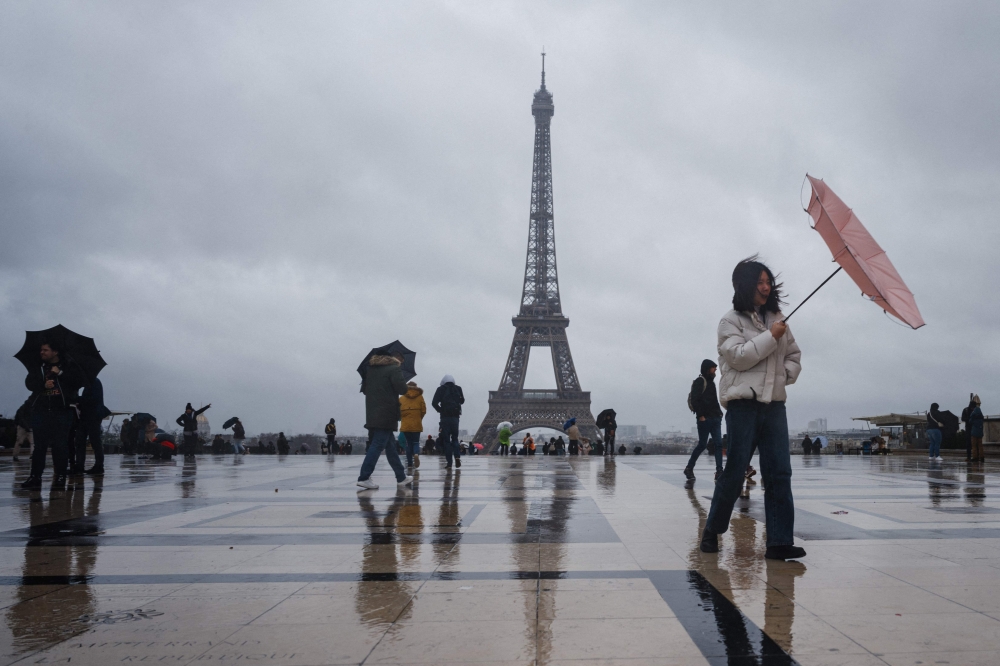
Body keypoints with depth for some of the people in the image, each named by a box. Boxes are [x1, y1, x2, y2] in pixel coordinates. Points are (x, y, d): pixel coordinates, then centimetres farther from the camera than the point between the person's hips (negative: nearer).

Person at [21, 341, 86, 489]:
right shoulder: (38, 368, 16)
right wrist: (43, 385, -15)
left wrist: (60, 373, -10)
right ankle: (35, 476, 2)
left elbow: (80, 381, -7)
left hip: (62, 411, -3)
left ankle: (60, 475, 2)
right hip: (40, 411, 3)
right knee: (39, 444, 1)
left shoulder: (69, 366, 6)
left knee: (60, 444, -3)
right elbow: (29, 383, 3)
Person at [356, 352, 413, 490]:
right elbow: (402, 389, -12)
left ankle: (401, 477, 20)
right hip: (386, 415, -8)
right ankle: (364, 478, -15)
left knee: (390, 446, 13)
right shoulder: (395, 368, -5)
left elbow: (364, 389, 21)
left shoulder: (370, 369, 16)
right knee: (378, 445, -9)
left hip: (372, 415, 8)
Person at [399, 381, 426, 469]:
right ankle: (416, 454, -24)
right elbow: (424, 410, 0)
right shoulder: (420, 397, 4)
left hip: (405, 425, 0)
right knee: (416, 442, 8)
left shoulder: (401, 398, 3)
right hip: (417, 425, 0)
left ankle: (410, 463, 6)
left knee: (409, 443, 9)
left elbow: (398, 411, -1)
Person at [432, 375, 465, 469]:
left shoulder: (441, 389, 0)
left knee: (446, 439, 2)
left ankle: (449, 462, -3)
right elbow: (462, 401, 16)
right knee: (455, 438, 13)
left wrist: (440, 410, 5)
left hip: (445, 416, -2)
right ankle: (457, 457, -8)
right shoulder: (458, 388, 7)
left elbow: (434, 403, -8)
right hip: (455, 416, 2)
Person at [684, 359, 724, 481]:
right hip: (704, 419, -8)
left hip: (715, 418, 8)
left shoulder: (711, 381, 19)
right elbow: (694, 400, -15)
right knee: (702, 445, -1)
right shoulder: (700, 381, -7)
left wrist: (719, 413, 9)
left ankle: (719, 471, -6)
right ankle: (689, 468, 13)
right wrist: (700, 415, -18)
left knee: (718, 444, -3)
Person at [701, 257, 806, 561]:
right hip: (744, 402, -5)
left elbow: (794, 354, 22)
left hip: (774, 403, 5)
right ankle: (712, 530, 16)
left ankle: (779, 542, 1)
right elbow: (738, 356, -13)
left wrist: (786, 374, 3)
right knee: (735, 471, -2)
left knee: (779, 472, -1)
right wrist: (770, 337, -14)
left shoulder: (777, 318, 16)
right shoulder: (732, 320, 0)